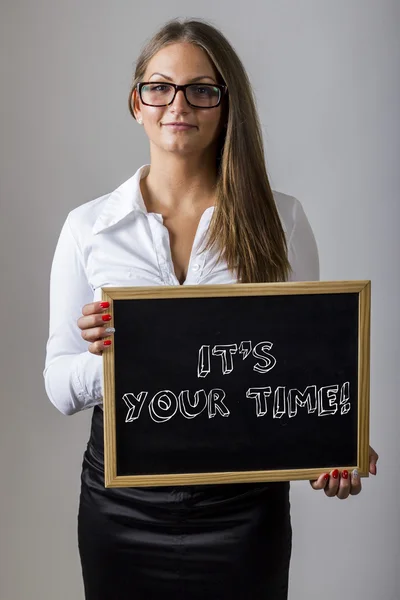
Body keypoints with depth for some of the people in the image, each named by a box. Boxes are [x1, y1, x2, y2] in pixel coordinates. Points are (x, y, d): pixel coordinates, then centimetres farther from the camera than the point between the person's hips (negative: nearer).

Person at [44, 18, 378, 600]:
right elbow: (59, 386, 0)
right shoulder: (88, 226, -1)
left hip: (243, 502, 0)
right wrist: (106, 354, -22)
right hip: (123, 501, 1)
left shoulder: (279, 219, -1)